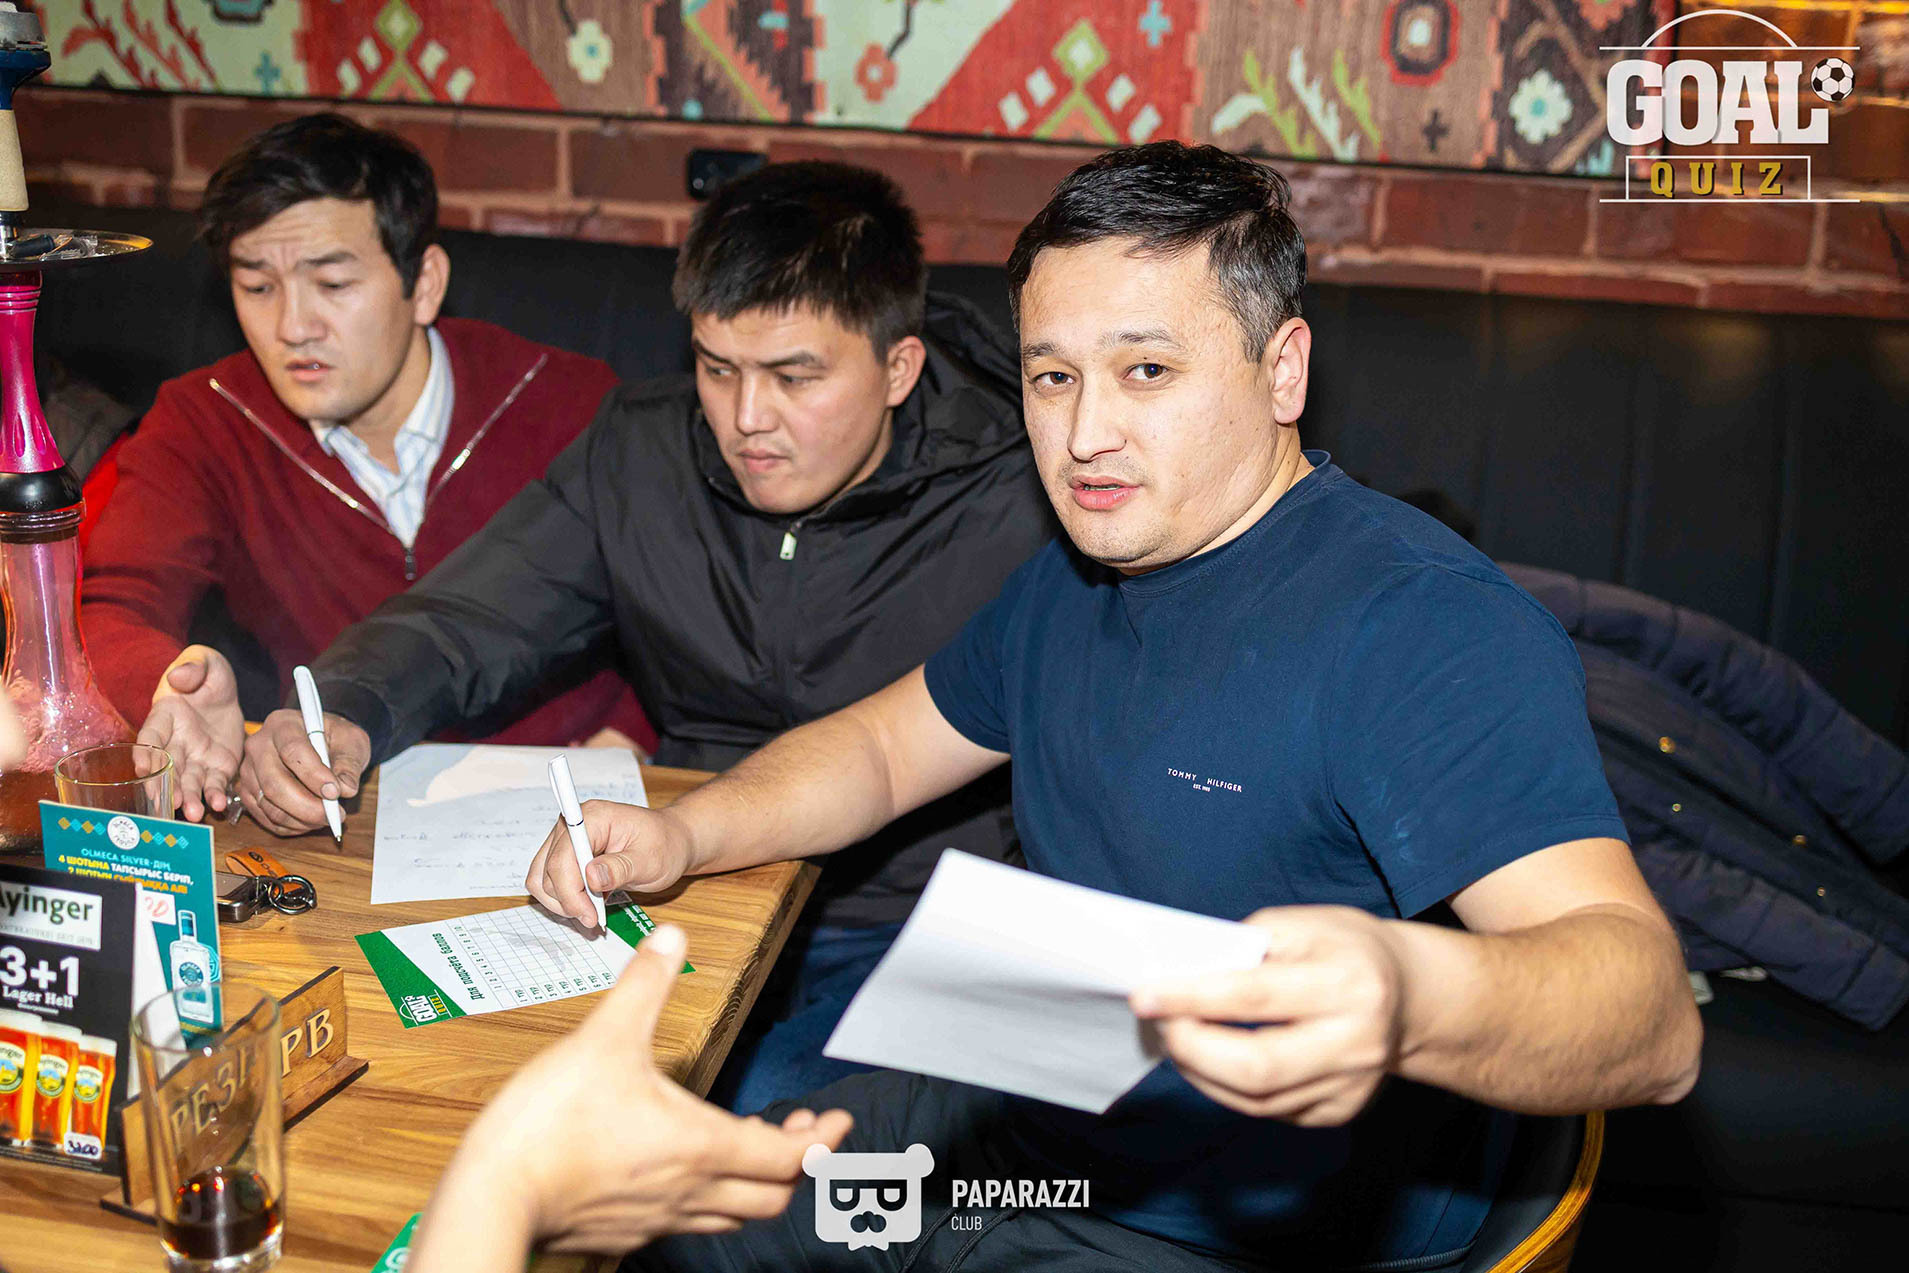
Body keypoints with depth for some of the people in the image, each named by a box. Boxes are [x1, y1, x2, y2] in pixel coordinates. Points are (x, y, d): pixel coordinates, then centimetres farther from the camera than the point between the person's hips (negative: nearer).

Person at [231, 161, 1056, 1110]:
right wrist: (343, 720, -19)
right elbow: (458, 624, 5)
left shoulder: (1016, 506, -11)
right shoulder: (645, 450, 4)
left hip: (912, 931, -4)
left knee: (750, 1123, -31)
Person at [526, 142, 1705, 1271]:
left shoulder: (1426, 625, -22)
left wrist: (1407, 999, -55)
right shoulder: (1071, 580, 8)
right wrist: (682, 836, 0)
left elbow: (1656, 1023, -33)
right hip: (1020, 1133, 8)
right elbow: (881, 744, 20)